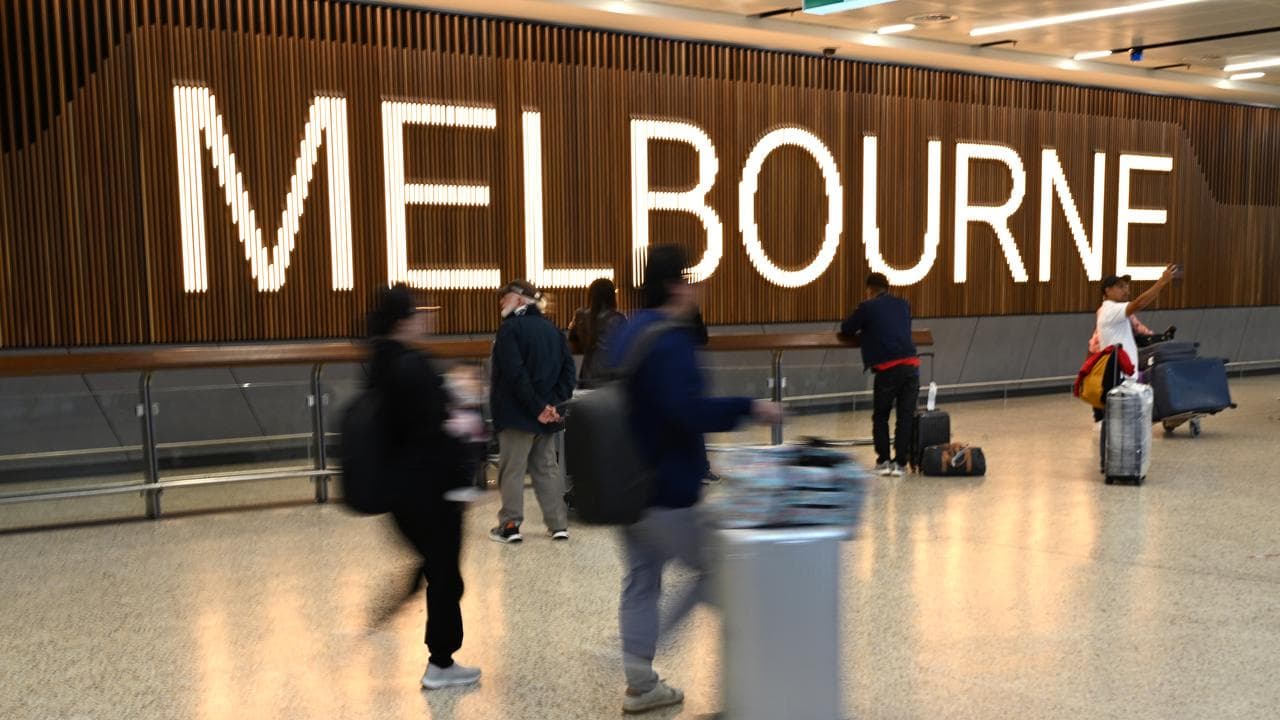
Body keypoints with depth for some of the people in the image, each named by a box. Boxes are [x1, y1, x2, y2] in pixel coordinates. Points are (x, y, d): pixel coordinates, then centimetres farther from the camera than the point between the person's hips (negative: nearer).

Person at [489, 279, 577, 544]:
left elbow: (515, 373, -20)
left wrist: (536, 407, -17)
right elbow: (568, 369, 6)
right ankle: (558, 525, 12)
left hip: (517, 413, -7)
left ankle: (510, 525, 3)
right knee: (547, 468, 12)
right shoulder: (552, 329, 12)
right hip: (547, 415, 7)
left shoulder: (510, 328, -10)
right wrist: (555, 403, -2)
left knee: (512, 470, 1)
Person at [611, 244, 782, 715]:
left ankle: (641, 685, 20)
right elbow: (689, 412, -29)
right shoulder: (669, 342, -19)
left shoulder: (629, 334, 11)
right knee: (717, 568, 6)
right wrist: (750, 409, -19)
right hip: (665, 489, -9)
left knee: (641, 579, 14)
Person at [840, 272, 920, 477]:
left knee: (880, 417, 14)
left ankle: (883, 461, 14)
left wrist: (865, 331, 33)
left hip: (888, 368, -3)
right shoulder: (904, 304, 18)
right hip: (911, 365, 3)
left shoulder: (867, 307, 3)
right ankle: (900, 463, 9)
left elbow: (846, 330, 13)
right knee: (905, 417, 9)